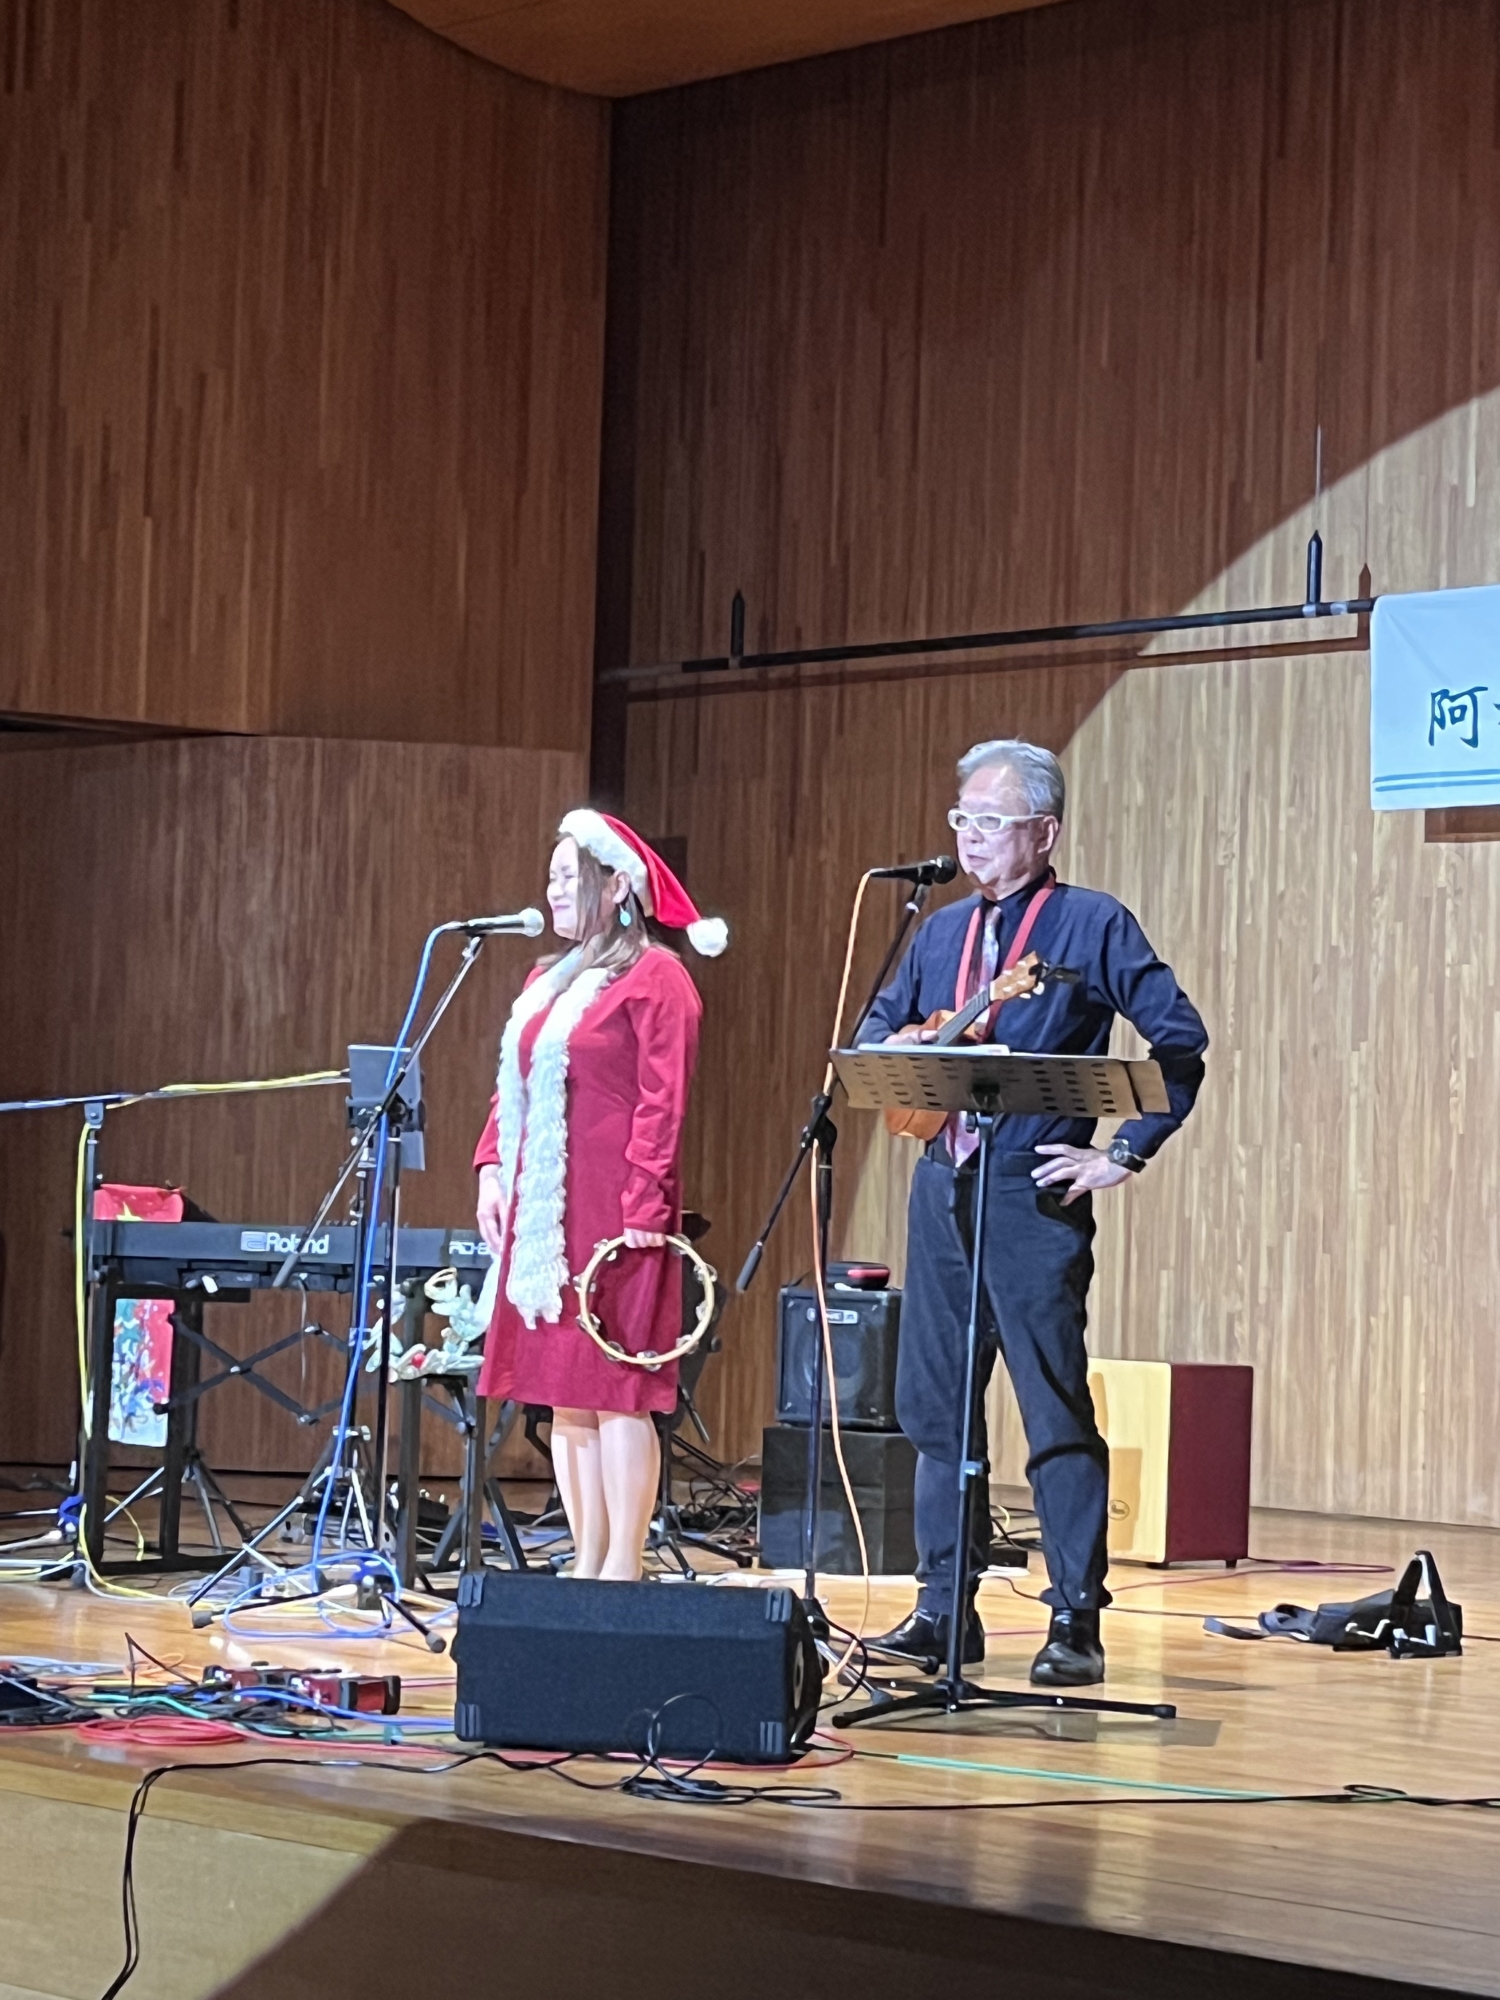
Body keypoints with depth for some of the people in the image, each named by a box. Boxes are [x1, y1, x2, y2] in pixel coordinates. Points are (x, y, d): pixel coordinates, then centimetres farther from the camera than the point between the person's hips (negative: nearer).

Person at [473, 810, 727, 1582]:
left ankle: (622, 1569, -5)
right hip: (540, 1214, 8)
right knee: (564, 1395, 9)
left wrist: (643, 1202, -19)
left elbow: (663, 1100, -13)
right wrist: (492, 1168, 7)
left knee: (614, 1390, -8)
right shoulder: (547, 980, 20)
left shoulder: (654, 977, -6)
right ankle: (587, 1561, 13)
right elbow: (511, 1088, 21)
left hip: (611, 1215, -8)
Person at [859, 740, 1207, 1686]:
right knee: (933, 1405, 8)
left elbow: (1181, 1039, -8)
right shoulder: (942, 931, 17)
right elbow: (878, 1025, 27)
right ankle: (946, 1608, 15)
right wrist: (894, 1045, 3)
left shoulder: (1092, 924, -3)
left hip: (1036, 1195, -7)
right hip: (942, 1186, 7)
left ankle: (1077, 1622, -5)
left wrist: (1124, 1152, -11)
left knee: (1057, 1413, -7)